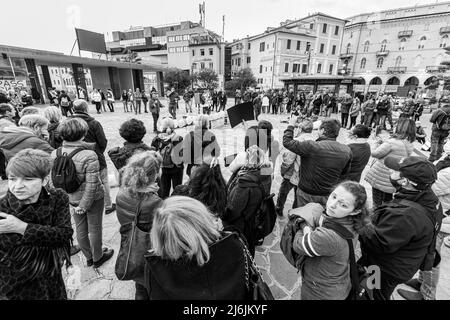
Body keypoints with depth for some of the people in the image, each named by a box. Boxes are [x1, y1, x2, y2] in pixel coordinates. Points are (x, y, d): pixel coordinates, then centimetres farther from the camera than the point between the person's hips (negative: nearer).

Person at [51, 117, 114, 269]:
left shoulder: (55, 154, -9)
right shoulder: (89, 156, -27)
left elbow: (52, 181, -2)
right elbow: (92, 185, -26)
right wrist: (84, 205, -14)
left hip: (72, 199, 6)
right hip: (93, 199, -5)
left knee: (80, 228, 22)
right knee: (94, 228, 16)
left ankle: (88, 257, 44)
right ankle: (97, 258, 38)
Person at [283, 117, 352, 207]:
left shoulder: (312, 146, -26)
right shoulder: (347, 151, -7)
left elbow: (287, 142, -18)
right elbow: (344, 173, 7)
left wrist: (291, 125, -6)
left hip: (307, 194, -4)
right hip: (329, 196, 4)